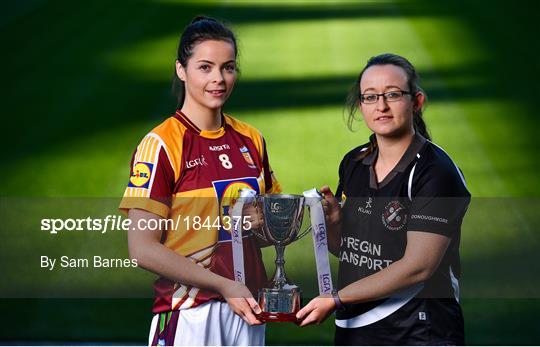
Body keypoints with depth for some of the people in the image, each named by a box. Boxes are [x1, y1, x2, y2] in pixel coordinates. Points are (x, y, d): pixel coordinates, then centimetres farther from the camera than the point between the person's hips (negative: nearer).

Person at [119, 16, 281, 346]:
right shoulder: (161, 144, -10)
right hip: (190, 315, -6)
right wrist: (224, 286, -19)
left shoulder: (251, 139, 9)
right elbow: (143, 249, -15)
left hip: (247, 309, 6)